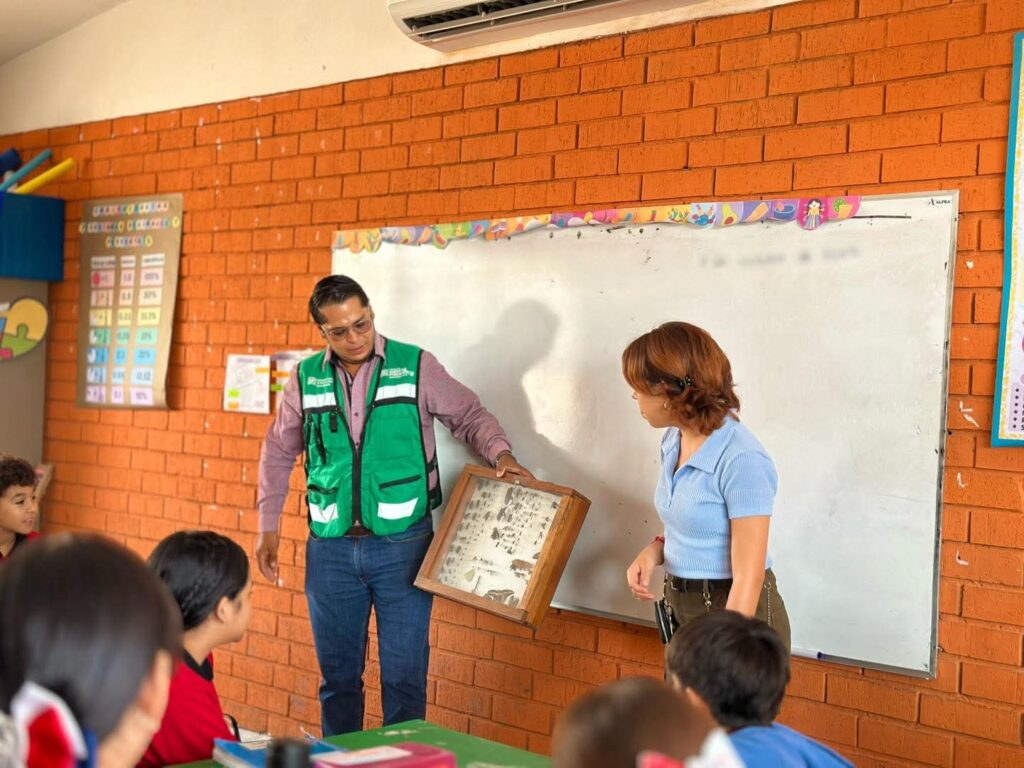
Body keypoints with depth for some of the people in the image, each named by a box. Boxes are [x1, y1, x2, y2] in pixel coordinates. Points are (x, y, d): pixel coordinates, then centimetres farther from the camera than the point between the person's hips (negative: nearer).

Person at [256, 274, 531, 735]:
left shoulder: (415, 366, -3)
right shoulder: (306, 379, 4)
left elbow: (469, 416, 6)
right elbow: (278, 454, 15)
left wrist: (500, 454, -12)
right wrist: (267, 528, 12)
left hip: (402, 543, -2)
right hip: (331, 548, 3)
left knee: (404, 676, 1)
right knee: (337, 673, 14)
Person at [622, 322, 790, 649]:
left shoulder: (741, 460, -23)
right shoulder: (673, 441, 3)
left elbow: (748, 578, -23)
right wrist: (656, 549, -2)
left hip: (737, 615, -8)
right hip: (682, 609, 8)